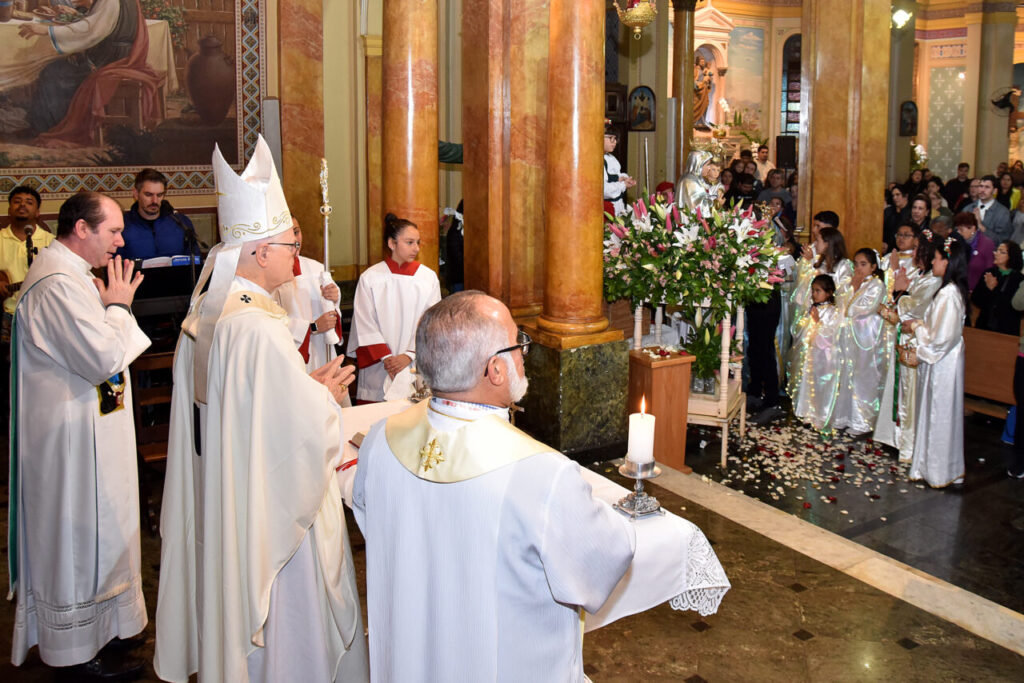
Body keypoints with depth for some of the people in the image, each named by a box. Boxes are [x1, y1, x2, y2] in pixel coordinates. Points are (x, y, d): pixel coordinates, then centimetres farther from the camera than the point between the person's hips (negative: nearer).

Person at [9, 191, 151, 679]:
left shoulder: (66, 273, 11)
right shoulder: (60, 283, -24)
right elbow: (104, 357, -26)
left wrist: (110, 307, 5)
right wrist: (118, 305, -14)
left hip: (81, 431, 11)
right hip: (74, 436, -11)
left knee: (84, 537, 21)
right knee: (81, 537, 2)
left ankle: (100, 629, 36)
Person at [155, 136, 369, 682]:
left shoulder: (202, 316, 3)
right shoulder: (259, 328, -26)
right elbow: (302, 427, -24)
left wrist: (308, 387, 8)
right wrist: (325, 396, -4)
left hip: (216, 505, 9)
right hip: (271, 508, -9)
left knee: (234, 606, 23)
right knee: (286, 623, 8)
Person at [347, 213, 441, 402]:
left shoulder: (429, 278, 3)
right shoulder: (370, 278, 1)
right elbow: (365, 326, -1)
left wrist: (409, 355, -9)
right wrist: (386, 357, -9)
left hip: (417, 369, 1)